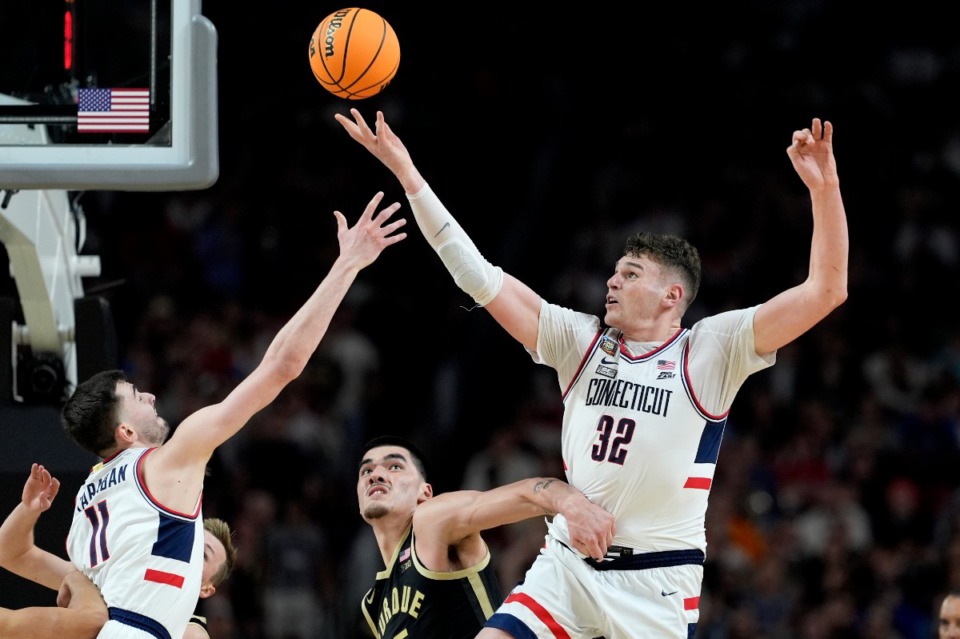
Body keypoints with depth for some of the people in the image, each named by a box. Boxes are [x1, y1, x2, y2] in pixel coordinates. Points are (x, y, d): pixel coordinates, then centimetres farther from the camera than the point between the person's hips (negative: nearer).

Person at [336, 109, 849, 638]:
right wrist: (405, 172, 2)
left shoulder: (710, 351, -3)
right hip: (567, 564, 4)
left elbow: (825, 292, -11)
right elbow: (479, 276, 6)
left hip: (657, 579, -4)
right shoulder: (579, 341, 7)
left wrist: (824, 188, -23)